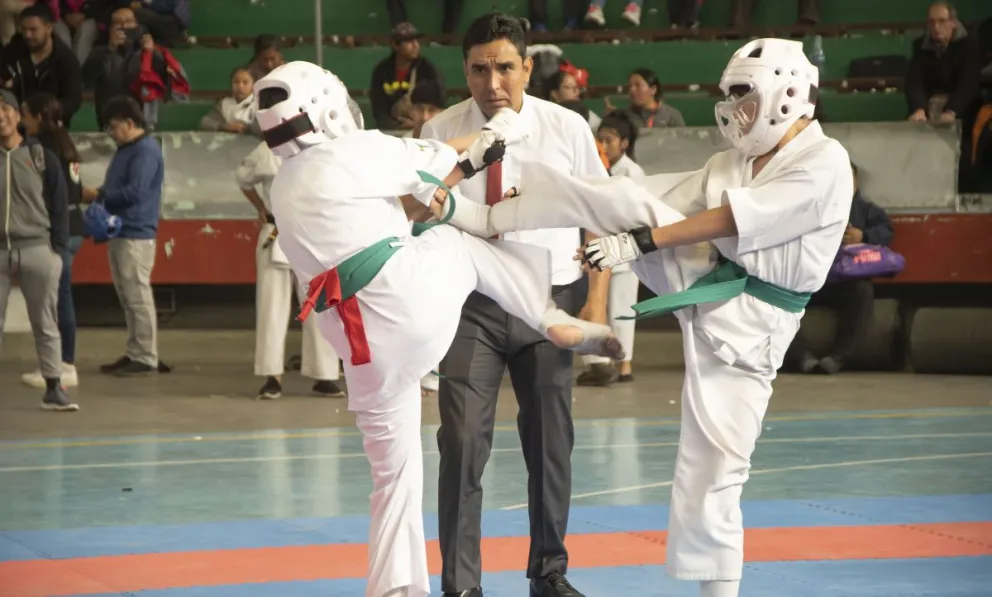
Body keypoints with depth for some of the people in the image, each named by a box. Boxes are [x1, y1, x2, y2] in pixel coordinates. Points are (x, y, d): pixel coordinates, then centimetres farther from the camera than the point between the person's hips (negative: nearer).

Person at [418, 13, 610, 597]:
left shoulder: (567, 128, -3)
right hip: (471, 304, -1)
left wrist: (597, 301, -2)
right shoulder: (441, 132, -4)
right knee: (463, 443, -9)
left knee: (551, 444, 11)